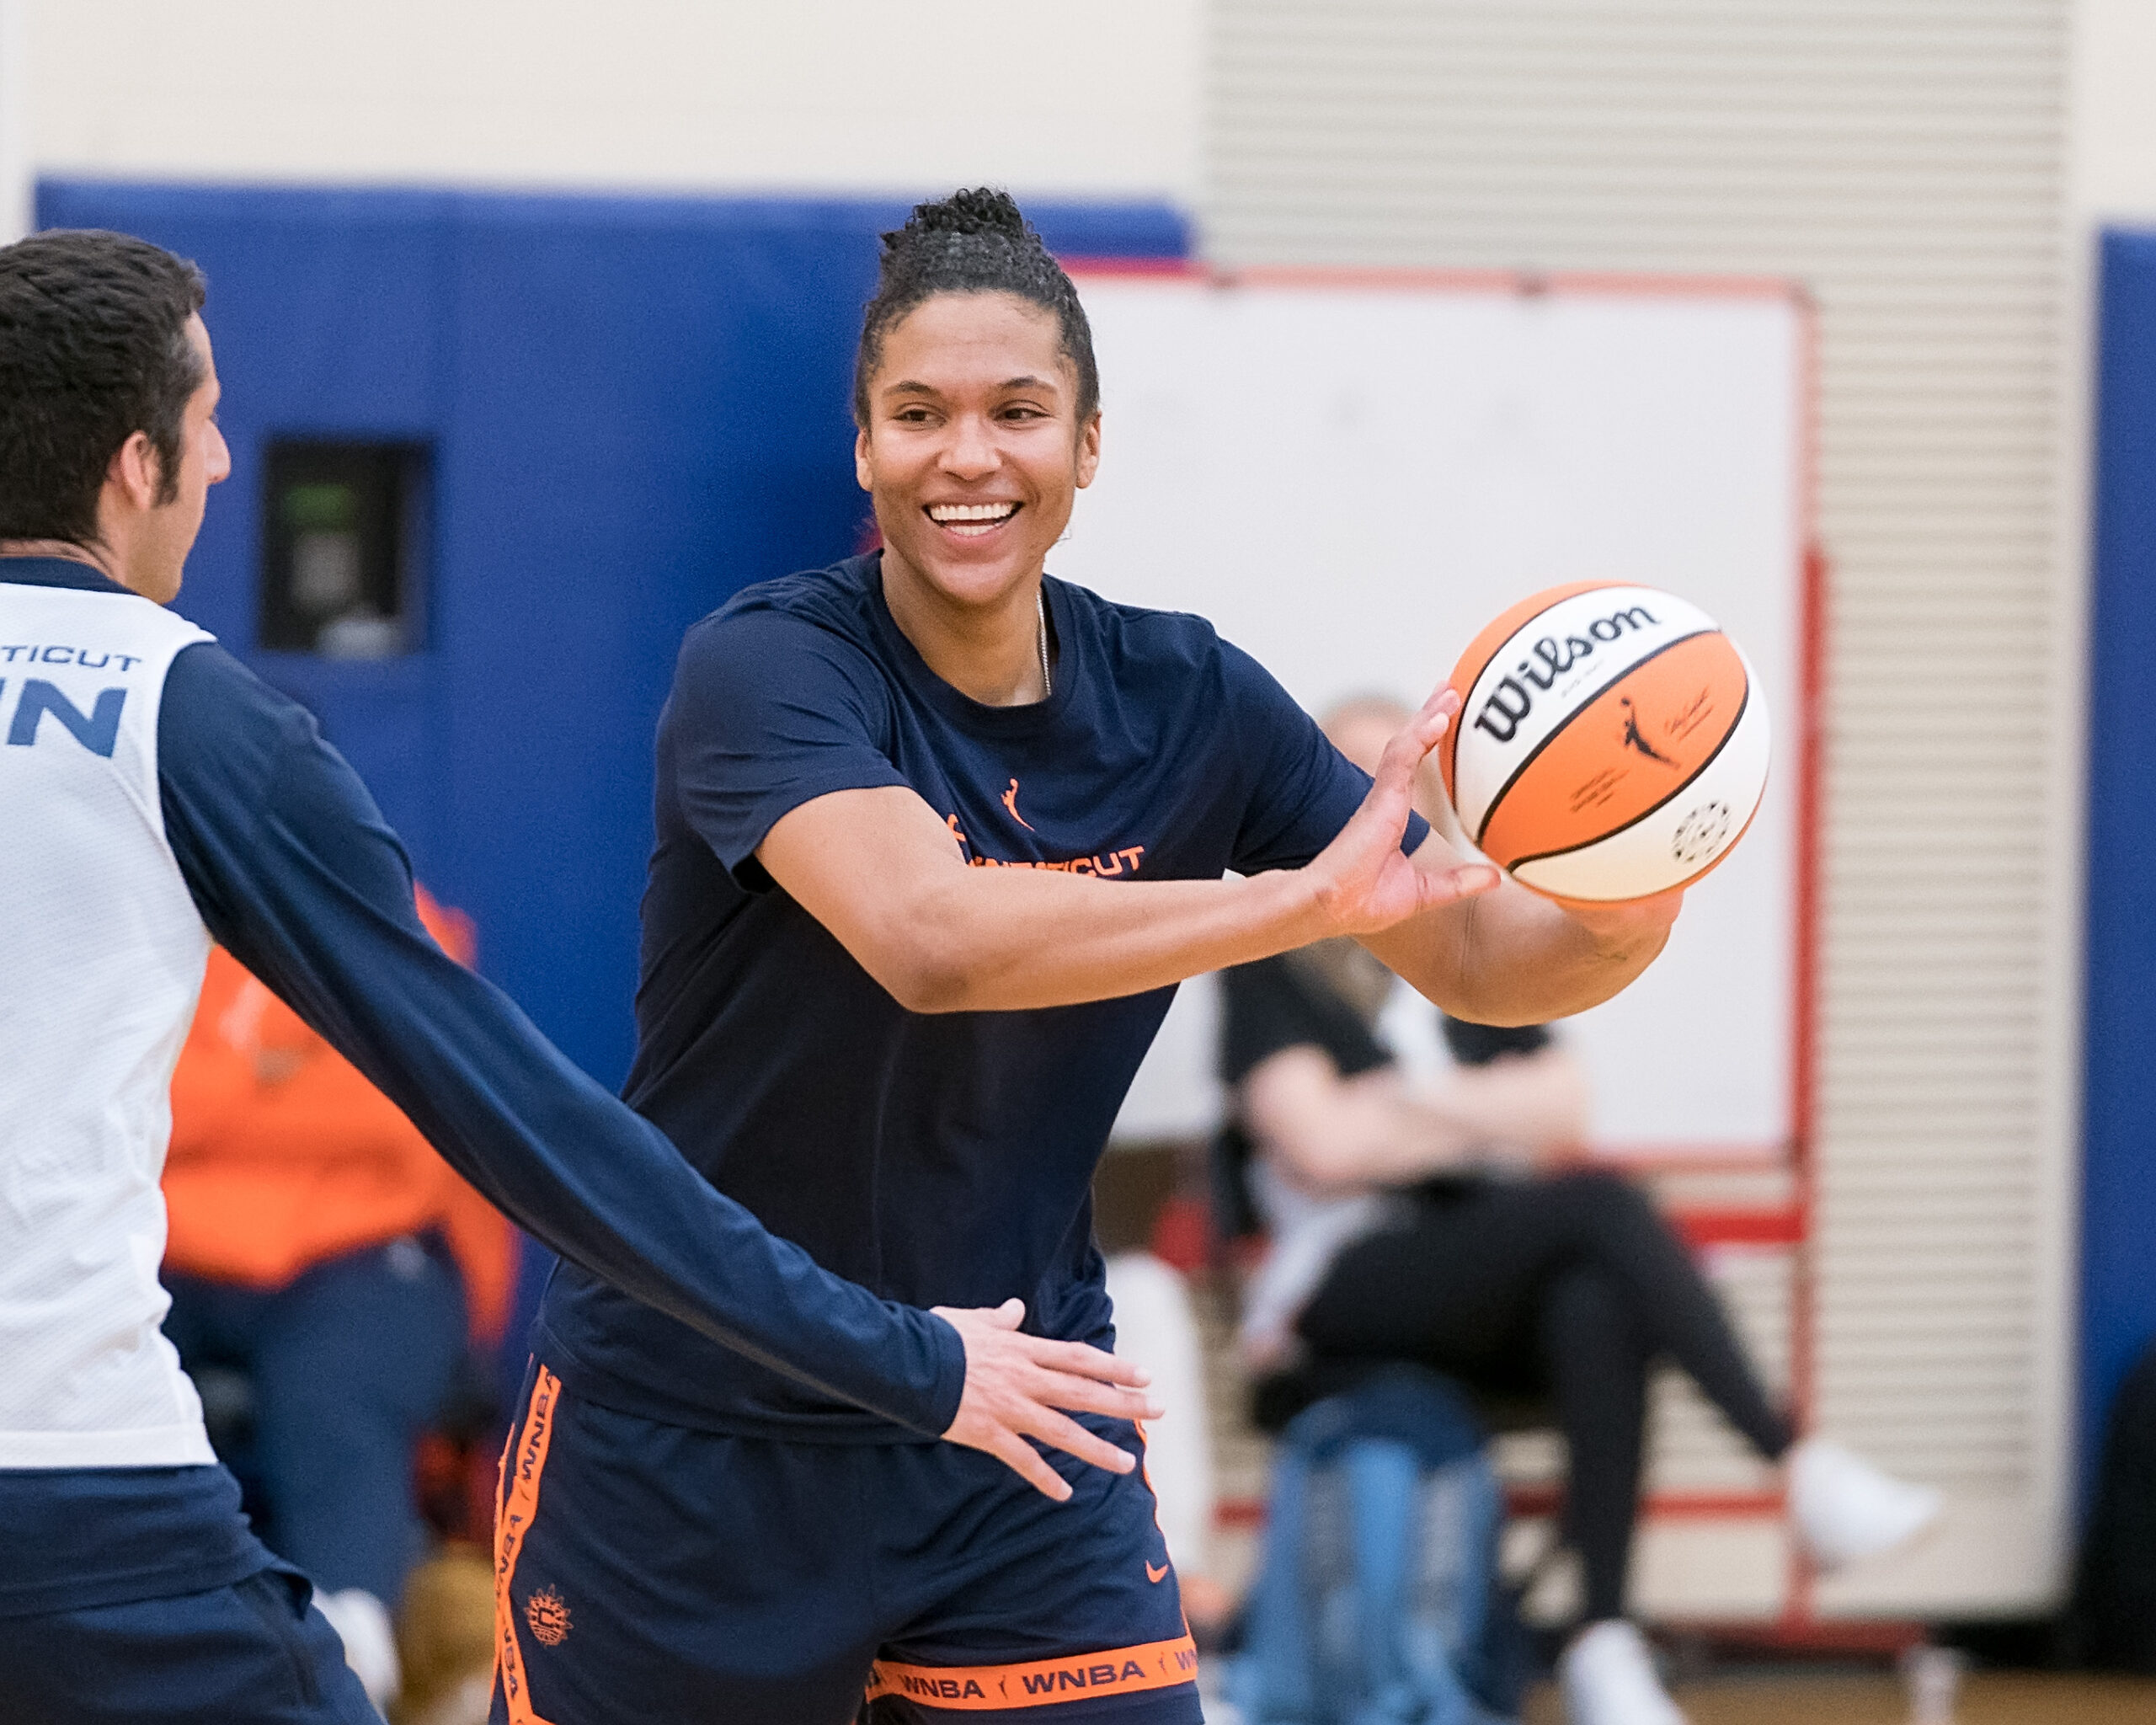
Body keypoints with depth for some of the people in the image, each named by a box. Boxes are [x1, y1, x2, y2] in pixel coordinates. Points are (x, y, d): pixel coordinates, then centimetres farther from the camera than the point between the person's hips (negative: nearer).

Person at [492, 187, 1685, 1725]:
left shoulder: (1183, 703, -2)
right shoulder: (766, 669, -17)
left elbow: (1479, 957, 0)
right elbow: (926, 936, -36)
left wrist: (1623, 918, -24)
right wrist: (1309, 896, -43)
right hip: (689, 1440, -3)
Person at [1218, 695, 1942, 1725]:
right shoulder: (1274, 966, 6)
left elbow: (1562, 1110, 8)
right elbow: (1323, 1148, -8)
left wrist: (1410, 1104, -5)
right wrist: (1489, 1116, 2)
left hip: (1495, 1292, 4)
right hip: (1349, 1287, -4)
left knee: (1597, 1306, -36)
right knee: (1597, 1205, -32)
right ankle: (1798, 1467, -38)